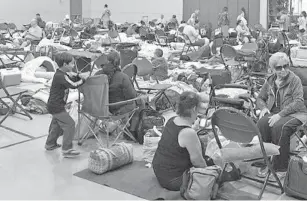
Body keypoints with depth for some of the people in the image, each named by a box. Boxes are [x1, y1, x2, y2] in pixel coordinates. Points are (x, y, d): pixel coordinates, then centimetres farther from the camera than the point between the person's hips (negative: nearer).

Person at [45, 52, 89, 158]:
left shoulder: (63, 74, 8)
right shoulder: (60, 76, -23)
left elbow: (73, 79, 11)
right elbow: (73, 85, -28)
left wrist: (79, 76, -8)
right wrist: (83, 79, -15)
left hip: (54, 105, 11)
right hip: (56, 106, -11)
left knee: (56, 124, 25)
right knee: (69, 124, -11)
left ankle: (50, 144, 42)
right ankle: (67, 150, -8)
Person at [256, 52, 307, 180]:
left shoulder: (295, 80, -3)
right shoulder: (270, 81, 13)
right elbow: (260, 98, 23)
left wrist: (280, 114, -24)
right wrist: (264, 107, -2)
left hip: (295, 114, -4)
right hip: (274, 113, 4)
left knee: (279, 127, -36)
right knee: (261, 124, -29)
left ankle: (281, 168, -24)